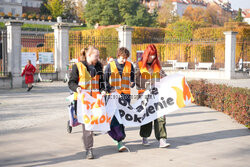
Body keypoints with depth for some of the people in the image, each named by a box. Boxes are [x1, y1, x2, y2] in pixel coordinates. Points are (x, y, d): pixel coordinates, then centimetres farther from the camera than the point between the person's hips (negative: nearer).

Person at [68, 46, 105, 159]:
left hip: (95, 99, 5)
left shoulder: (98, 66, 13)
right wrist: (77, 88, -21)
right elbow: (71, 82, -1)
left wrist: (102, 90, 4)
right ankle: (89, 149, -2)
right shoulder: (78, 67, -2)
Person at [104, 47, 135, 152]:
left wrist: (132, 84, -4)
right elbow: (105, 79, 6)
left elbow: (132, 79, 18)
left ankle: (118, 138, 20)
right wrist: (109, 89, -9)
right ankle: (120, 142, -17)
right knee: (115, 116, -14)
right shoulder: (110, 66, 2)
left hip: (125, 95, 3)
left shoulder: (129, 66, 10)